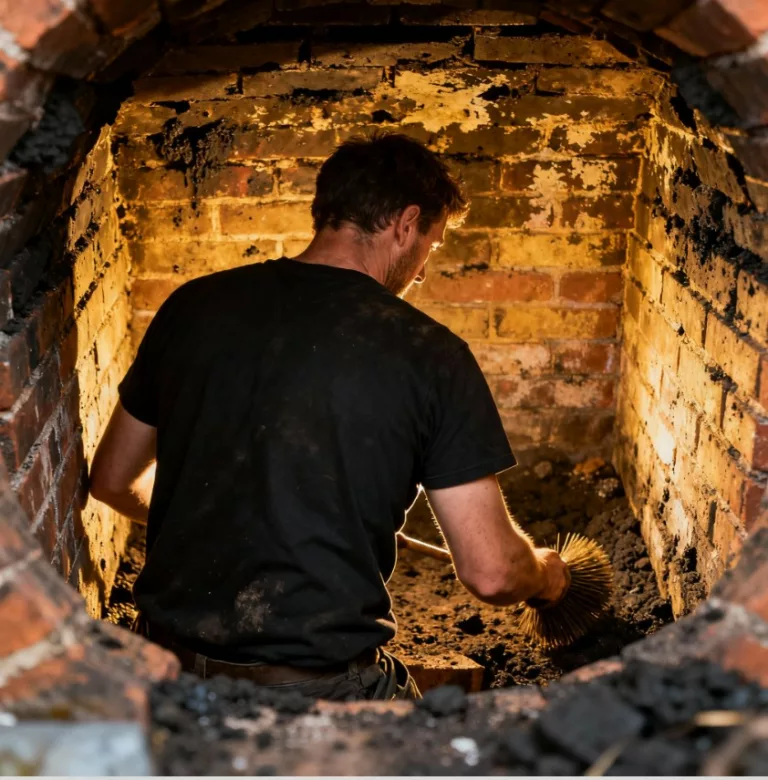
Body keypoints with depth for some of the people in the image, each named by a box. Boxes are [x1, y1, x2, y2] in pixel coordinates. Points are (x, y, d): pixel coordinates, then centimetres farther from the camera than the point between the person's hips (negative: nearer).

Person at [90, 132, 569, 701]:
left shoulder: (194, 306, 0)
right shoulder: (428, 354, -12)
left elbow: (113, 480, 12)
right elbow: (491, 572, -10)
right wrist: (546, 574, 13)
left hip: (171, 657, 4)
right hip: (321, 684, -3)